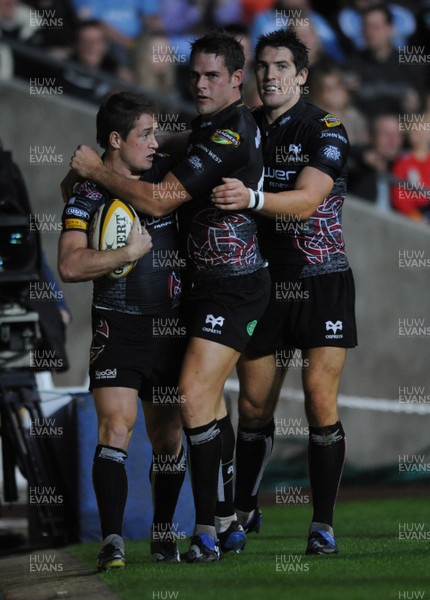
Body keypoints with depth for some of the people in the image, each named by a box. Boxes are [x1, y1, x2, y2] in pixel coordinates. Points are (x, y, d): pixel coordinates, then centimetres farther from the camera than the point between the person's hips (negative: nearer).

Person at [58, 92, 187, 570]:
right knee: (116, 428, -16)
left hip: (170, 327, 4)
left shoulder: (166, 173, 6)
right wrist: (130, 252, -21)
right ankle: (112, 540, -19)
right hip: (117, 328, -4)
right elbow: (70, 266, -20)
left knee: (167, 438, 8)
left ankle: (162, 532, 24)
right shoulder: (87, 196, -8)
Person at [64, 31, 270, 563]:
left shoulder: (228, 135, -19)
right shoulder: (207, 125, 13)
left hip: (232, 286, -11)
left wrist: (95, 170, -9)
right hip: (208, 283, 11)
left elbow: (158, 201, -20)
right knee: (208, 399, 14)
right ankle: (227, 523, 22)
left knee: (195, 395, -17)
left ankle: (207, 529, -15)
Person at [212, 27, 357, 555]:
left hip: (322, 281, -4)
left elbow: (306, 199, -23)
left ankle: (323, 524, -6)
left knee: (320, 399, -11)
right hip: (263, 283, 4)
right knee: (253, 404, 6)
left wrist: (251, 198, -40)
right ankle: (244, 512, 23)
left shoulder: (325, 130, -9)